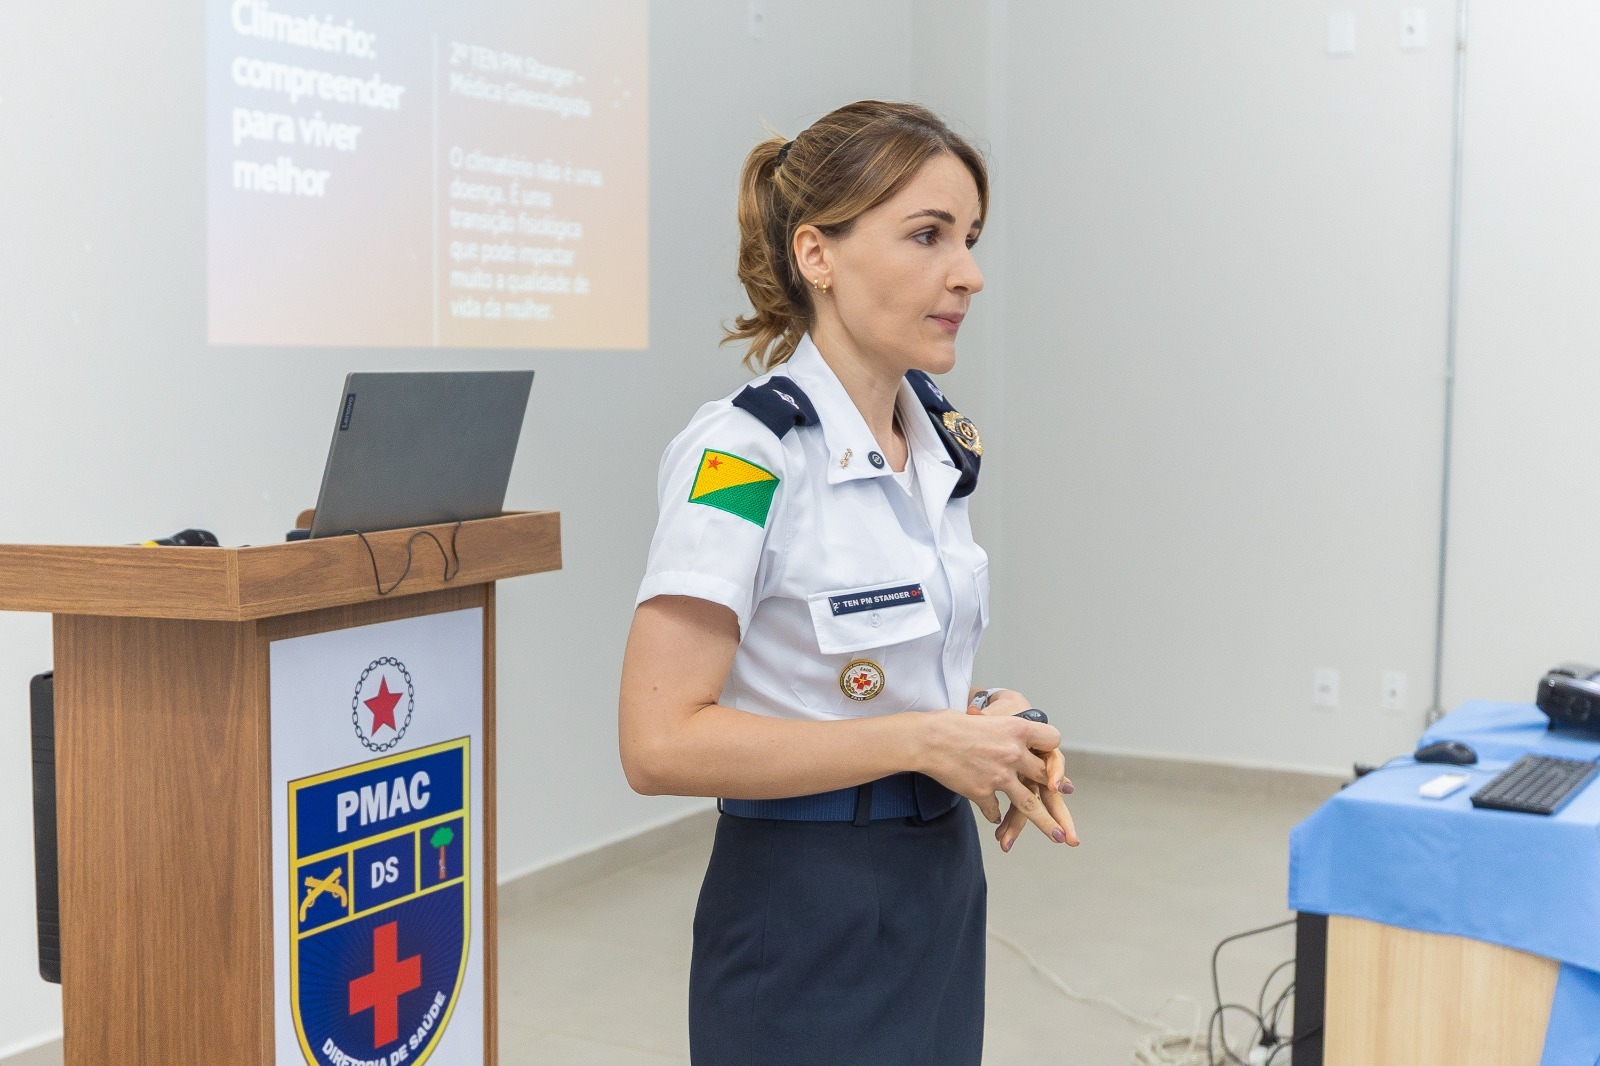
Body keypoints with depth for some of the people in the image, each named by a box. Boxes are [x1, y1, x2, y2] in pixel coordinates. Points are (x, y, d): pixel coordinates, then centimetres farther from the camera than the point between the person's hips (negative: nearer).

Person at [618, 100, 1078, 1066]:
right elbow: (662, 741, -24)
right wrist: (922, 742, -21)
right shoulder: (745, 454, -19)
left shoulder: (942, 438, 5)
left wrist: (990, 732, -2)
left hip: (944, 888, 8)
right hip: (810, 918, -7)